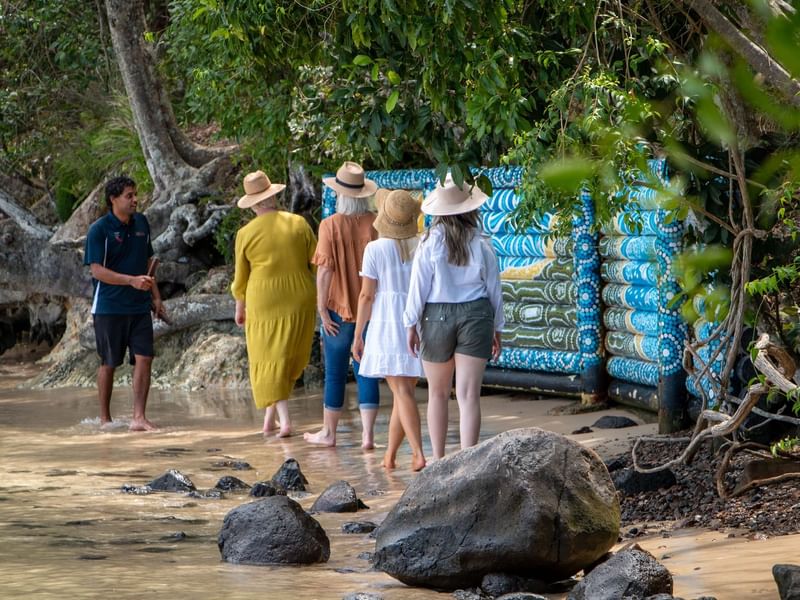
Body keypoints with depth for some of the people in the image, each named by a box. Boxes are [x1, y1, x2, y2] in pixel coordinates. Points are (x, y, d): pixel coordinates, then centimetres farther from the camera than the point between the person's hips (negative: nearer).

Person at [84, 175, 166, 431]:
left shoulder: (141, 223, 10)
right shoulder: (99, 229, -9)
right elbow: (97, 270, -15)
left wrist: (156, 297, 15)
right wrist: (132, 280, -24)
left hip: (139, 306, 5)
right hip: (109, 307, -5)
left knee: (144, 358, -7)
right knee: (109, 363, 5)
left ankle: (139, 418, -7)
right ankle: (104, 418, 18)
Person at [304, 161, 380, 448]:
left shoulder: (331, 225, -12)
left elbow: (325, 269, -15)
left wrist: (322, 308, -9)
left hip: (340, 308, -2)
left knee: (335, 373, 9)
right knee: (367, 372, 7)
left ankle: (328, 432, 20)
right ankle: (367, 435, 2)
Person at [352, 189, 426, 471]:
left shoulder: (376, 249, -8)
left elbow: (366, 295, -9)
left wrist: (357, 335, -1)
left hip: (387, 326, -4)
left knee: (402, 391, -7)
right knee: (404, 389, 14)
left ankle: (418, 454, -20)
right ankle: (390, 454, 21)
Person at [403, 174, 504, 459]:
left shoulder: (430, 242, -7)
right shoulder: (481, 244, -2)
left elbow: (418, 286, -5)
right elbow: (493, 288, 5)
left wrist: (411, 324, 3)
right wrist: (497, 329, 14)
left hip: (437, 317, 0)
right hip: (476, 315, 0)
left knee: (437, 393, 15)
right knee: (469, 395, -3)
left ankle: (438, 460, 23)